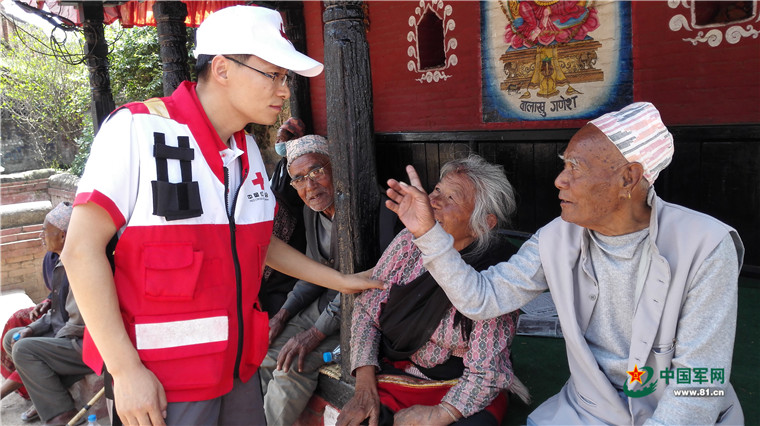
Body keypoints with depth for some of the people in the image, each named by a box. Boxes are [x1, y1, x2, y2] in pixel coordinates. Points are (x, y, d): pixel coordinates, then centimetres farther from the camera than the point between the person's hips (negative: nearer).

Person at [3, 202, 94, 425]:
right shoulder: (63, 264, 10)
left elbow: (79, 323, -25)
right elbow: (59, 311, 19)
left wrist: (53, 342, -10)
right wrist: (32, 329, 5)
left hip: (87, 346, -11)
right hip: (65, 336, 11)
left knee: (24, 350, -19)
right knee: (11, 338, 13)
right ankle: (47, 396, 8)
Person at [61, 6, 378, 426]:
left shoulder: (247, 149, 7)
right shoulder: (138, 129, -14)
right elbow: (82, 250, -15)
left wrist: (343, 282, 16)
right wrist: (126, 370, -17)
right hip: (158, 378, -6)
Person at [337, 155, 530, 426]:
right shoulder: (408, 243, -6)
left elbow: (485, 371, -13)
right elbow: (366, 311, -1)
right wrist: (365, 387, -8)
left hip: (462, 391, -2)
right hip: (395, 377, 2)